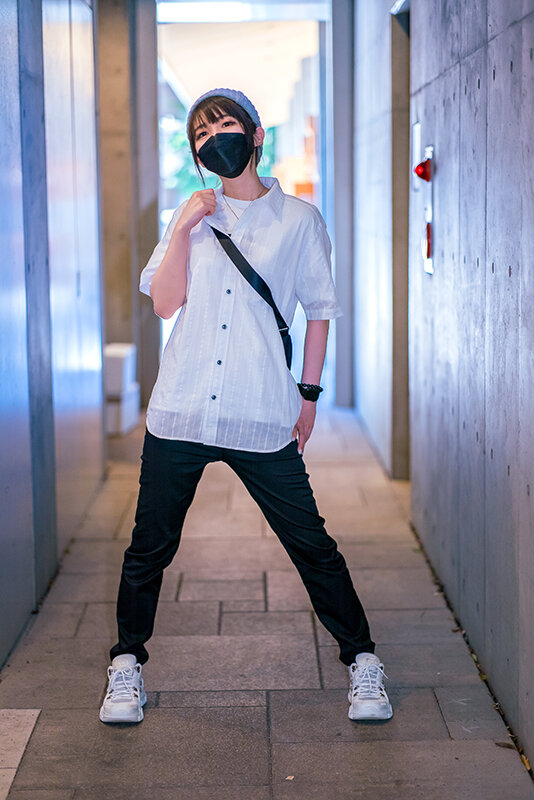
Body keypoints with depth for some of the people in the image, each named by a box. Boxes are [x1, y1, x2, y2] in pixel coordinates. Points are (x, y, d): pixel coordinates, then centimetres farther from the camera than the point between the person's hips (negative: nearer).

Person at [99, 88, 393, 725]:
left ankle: (361, 660, 18)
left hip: (263, 419, -2)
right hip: (181, 410, 2)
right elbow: (164, 303, 1)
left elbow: (319, 309, 9)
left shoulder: (298, 219, 5)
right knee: (150, 544, 7)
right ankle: (127, 662, 25)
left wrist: (308, 394, 6)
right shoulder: (191, 215, 11)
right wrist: (184, 228, -6)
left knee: (311, 543, 2)